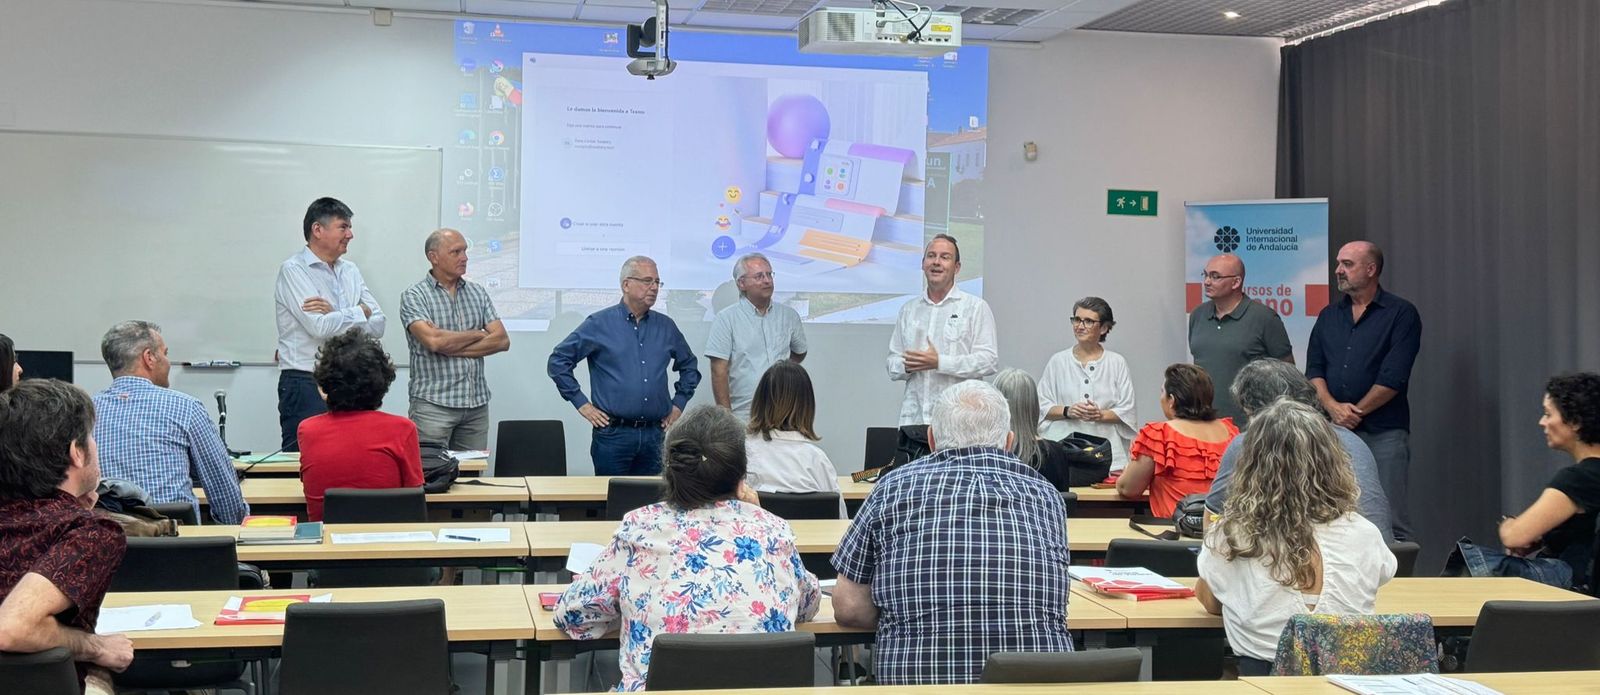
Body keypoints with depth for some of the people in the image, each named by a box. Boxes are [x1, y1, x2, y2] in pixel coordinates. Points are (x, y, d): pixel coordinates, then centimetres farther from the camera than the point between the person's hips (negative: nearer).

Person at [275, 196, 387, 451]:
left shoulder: (351, 271, 14)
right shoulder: (294, 270, -5)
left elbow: (378, 325, 4)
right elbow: (320, 327, -18)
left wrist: (335, 315, -10)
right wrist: (360, 312, -4)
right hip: (305, 385, -6)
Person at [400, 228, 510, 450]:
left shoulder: (478, 293, 12)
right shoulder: (414, 296, -2)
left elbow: (502, 340, 1)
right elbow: (433, 340, -18)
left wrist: (451, 347, -8)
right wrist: (478, 334, -3)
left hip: (477, 404, 4)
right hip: (433, 404, -4)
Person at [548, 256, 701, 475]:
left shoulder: (666, 327, 11)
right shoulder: (599, 324, -2)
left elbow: (689, 366, 25)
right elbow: (559, 360, 0)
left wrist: (679, 404, 16)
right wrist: (581, 403, -2)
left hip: (654, 434, 4)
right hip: (613, 434, -4)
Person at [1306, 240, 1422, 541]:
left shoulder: (1401, 314, 0)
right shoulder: (1329, 316, 16)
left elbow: (1393, 377, -9)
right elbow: (1314, 370, 8)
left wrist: (1355, 412, -9)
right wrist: (1333, 407, -9)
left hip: (1384, 433, -5)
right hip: (1335, 431, 5)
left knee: (1390, 523, -5)